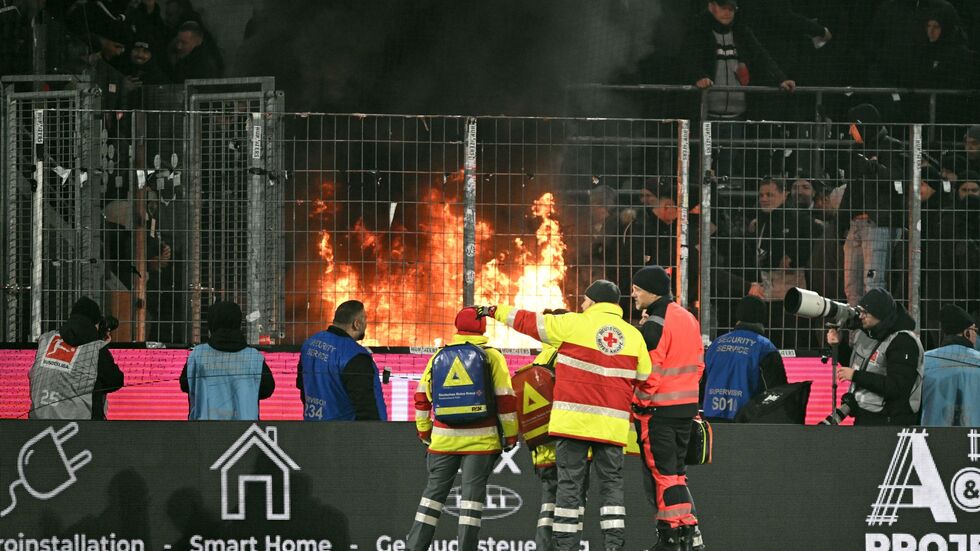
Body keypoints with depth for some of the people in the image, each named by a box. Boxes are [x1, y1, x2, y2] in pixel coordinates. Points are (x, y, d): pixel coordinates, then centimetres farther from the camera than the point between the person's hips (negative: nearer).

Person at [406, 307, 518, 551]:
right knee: (473, 491, 0)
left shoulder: (439, 356, 7)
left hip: (444, 438, 3)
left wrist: (424, 431, 22)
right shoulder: (491, 356, -2)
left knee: (435, 489, 10)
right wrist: (510, 435, 3)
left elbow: (422, 396, 11)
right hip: (480, 438, -3)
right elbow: (505, 398, -5)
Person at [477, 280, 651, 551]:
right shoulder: (634, 336, 8)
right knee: (611, 483, 7)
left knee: (569, 483, 1)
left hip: (573, 419, -3)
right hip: (612, 424, 3)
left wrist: (495, 311, 18)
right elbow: (644, 381, 11)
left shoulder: (573, 324, -3)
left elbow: (530, 323, 5)